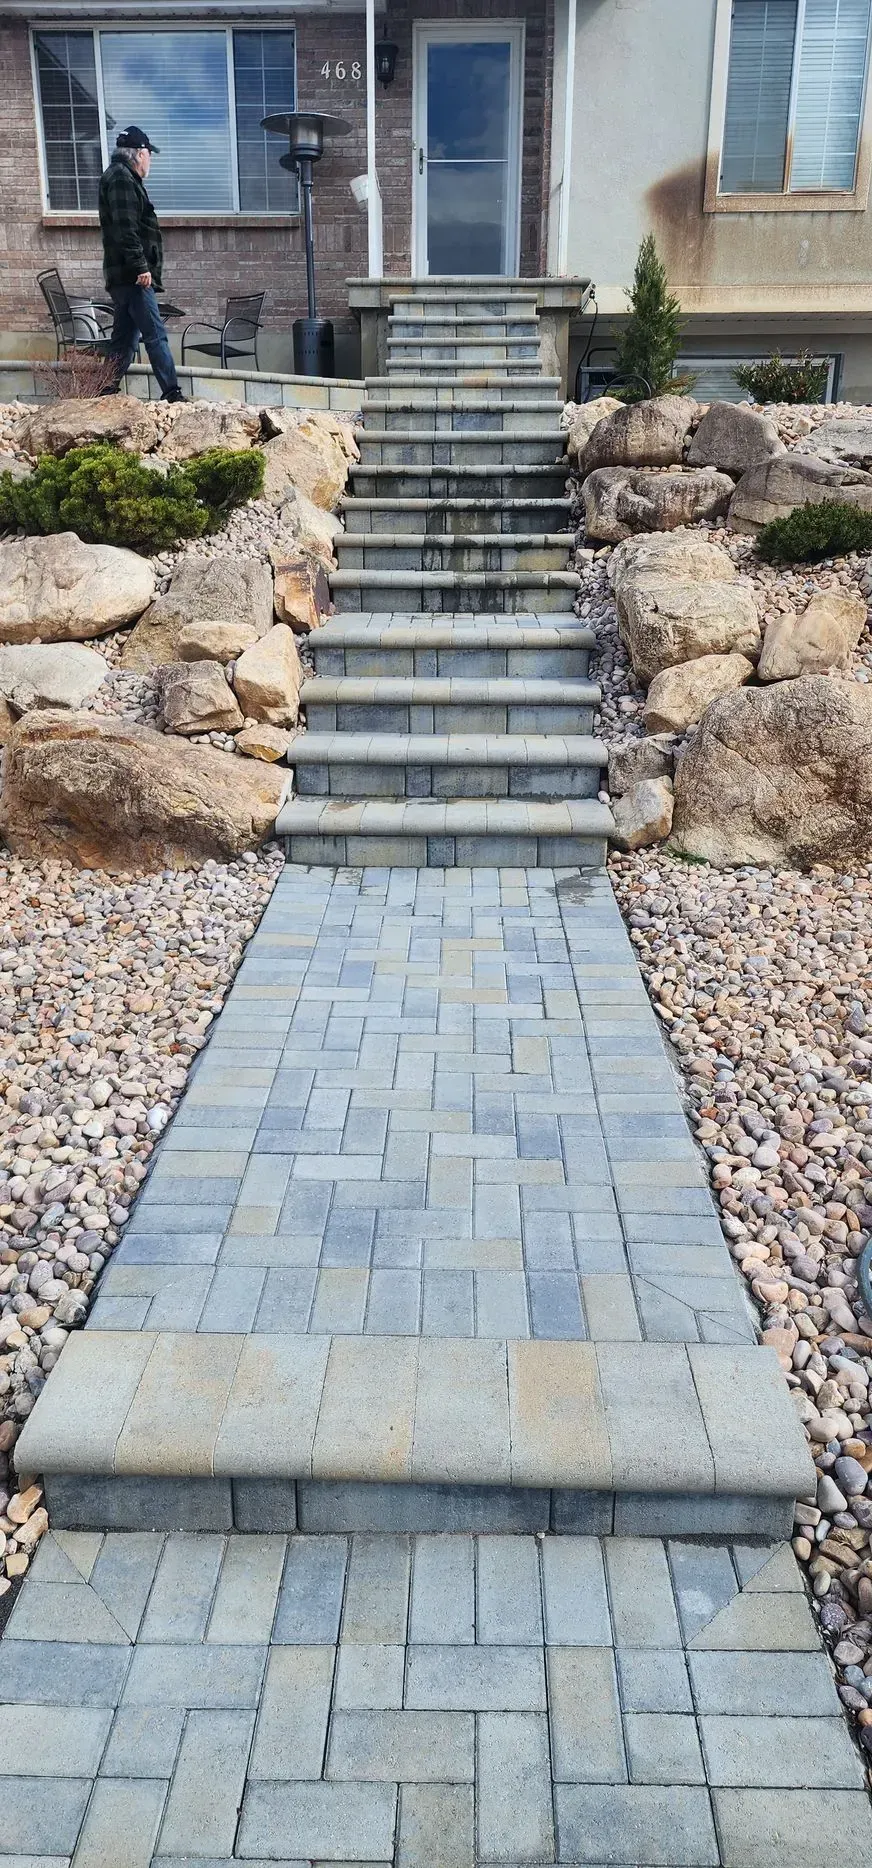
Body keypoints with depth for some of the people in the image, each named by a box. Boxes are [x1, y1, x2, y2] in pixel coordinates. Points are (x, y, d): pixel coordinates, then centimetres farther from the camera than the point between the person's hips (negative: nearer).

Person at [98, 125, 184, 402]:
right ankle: (172, 394, -13)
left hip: (125, 276, 10)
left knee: (125, 338, 11)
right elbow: (125, 228, -19)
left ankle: (106, 395, 12)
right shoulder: (121, 177, -8)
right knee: (155, 335, -11)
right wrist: (141, 266, -23)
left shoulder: (122, 177, 24)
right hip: (133, 275, -10)